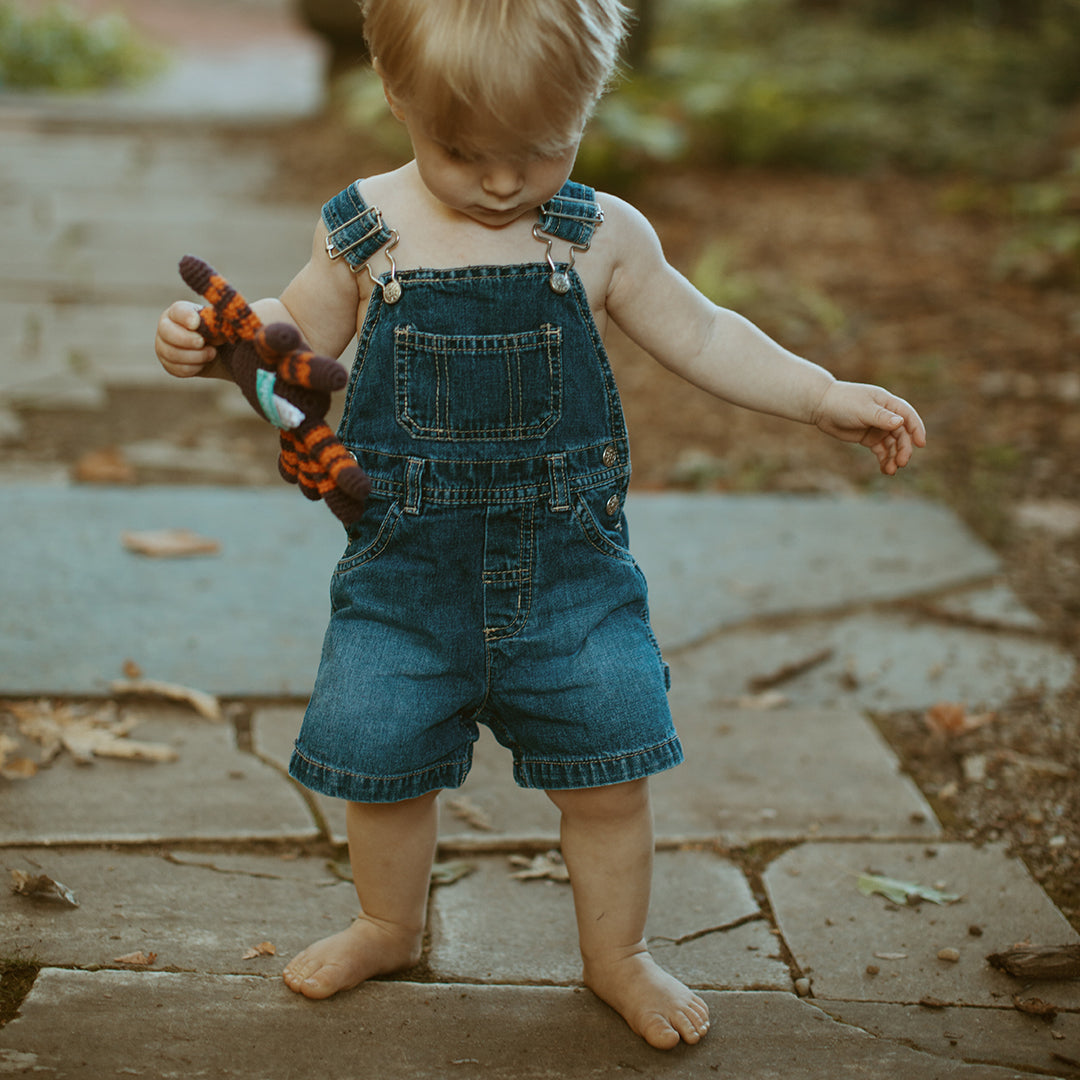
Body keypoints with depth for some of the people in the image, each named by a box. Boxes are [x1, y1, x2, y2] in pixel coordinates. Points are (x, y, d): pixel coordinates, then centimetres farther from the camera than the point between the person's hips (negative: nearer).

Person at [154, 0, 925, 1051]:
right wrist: (214, 341, -11)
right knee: (378, 756, 8)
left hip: (566, 562, 0)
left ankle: (616, 955, 28)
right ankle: (389, 924, 37)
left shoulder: (602, 236, -4)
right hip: (406, 564, 1)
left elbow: (700, 336, 6)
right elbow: (298, 338, 9)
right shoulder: (365, 232, -4)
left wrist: (824, 396, 1)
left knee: (607, 768, 3)